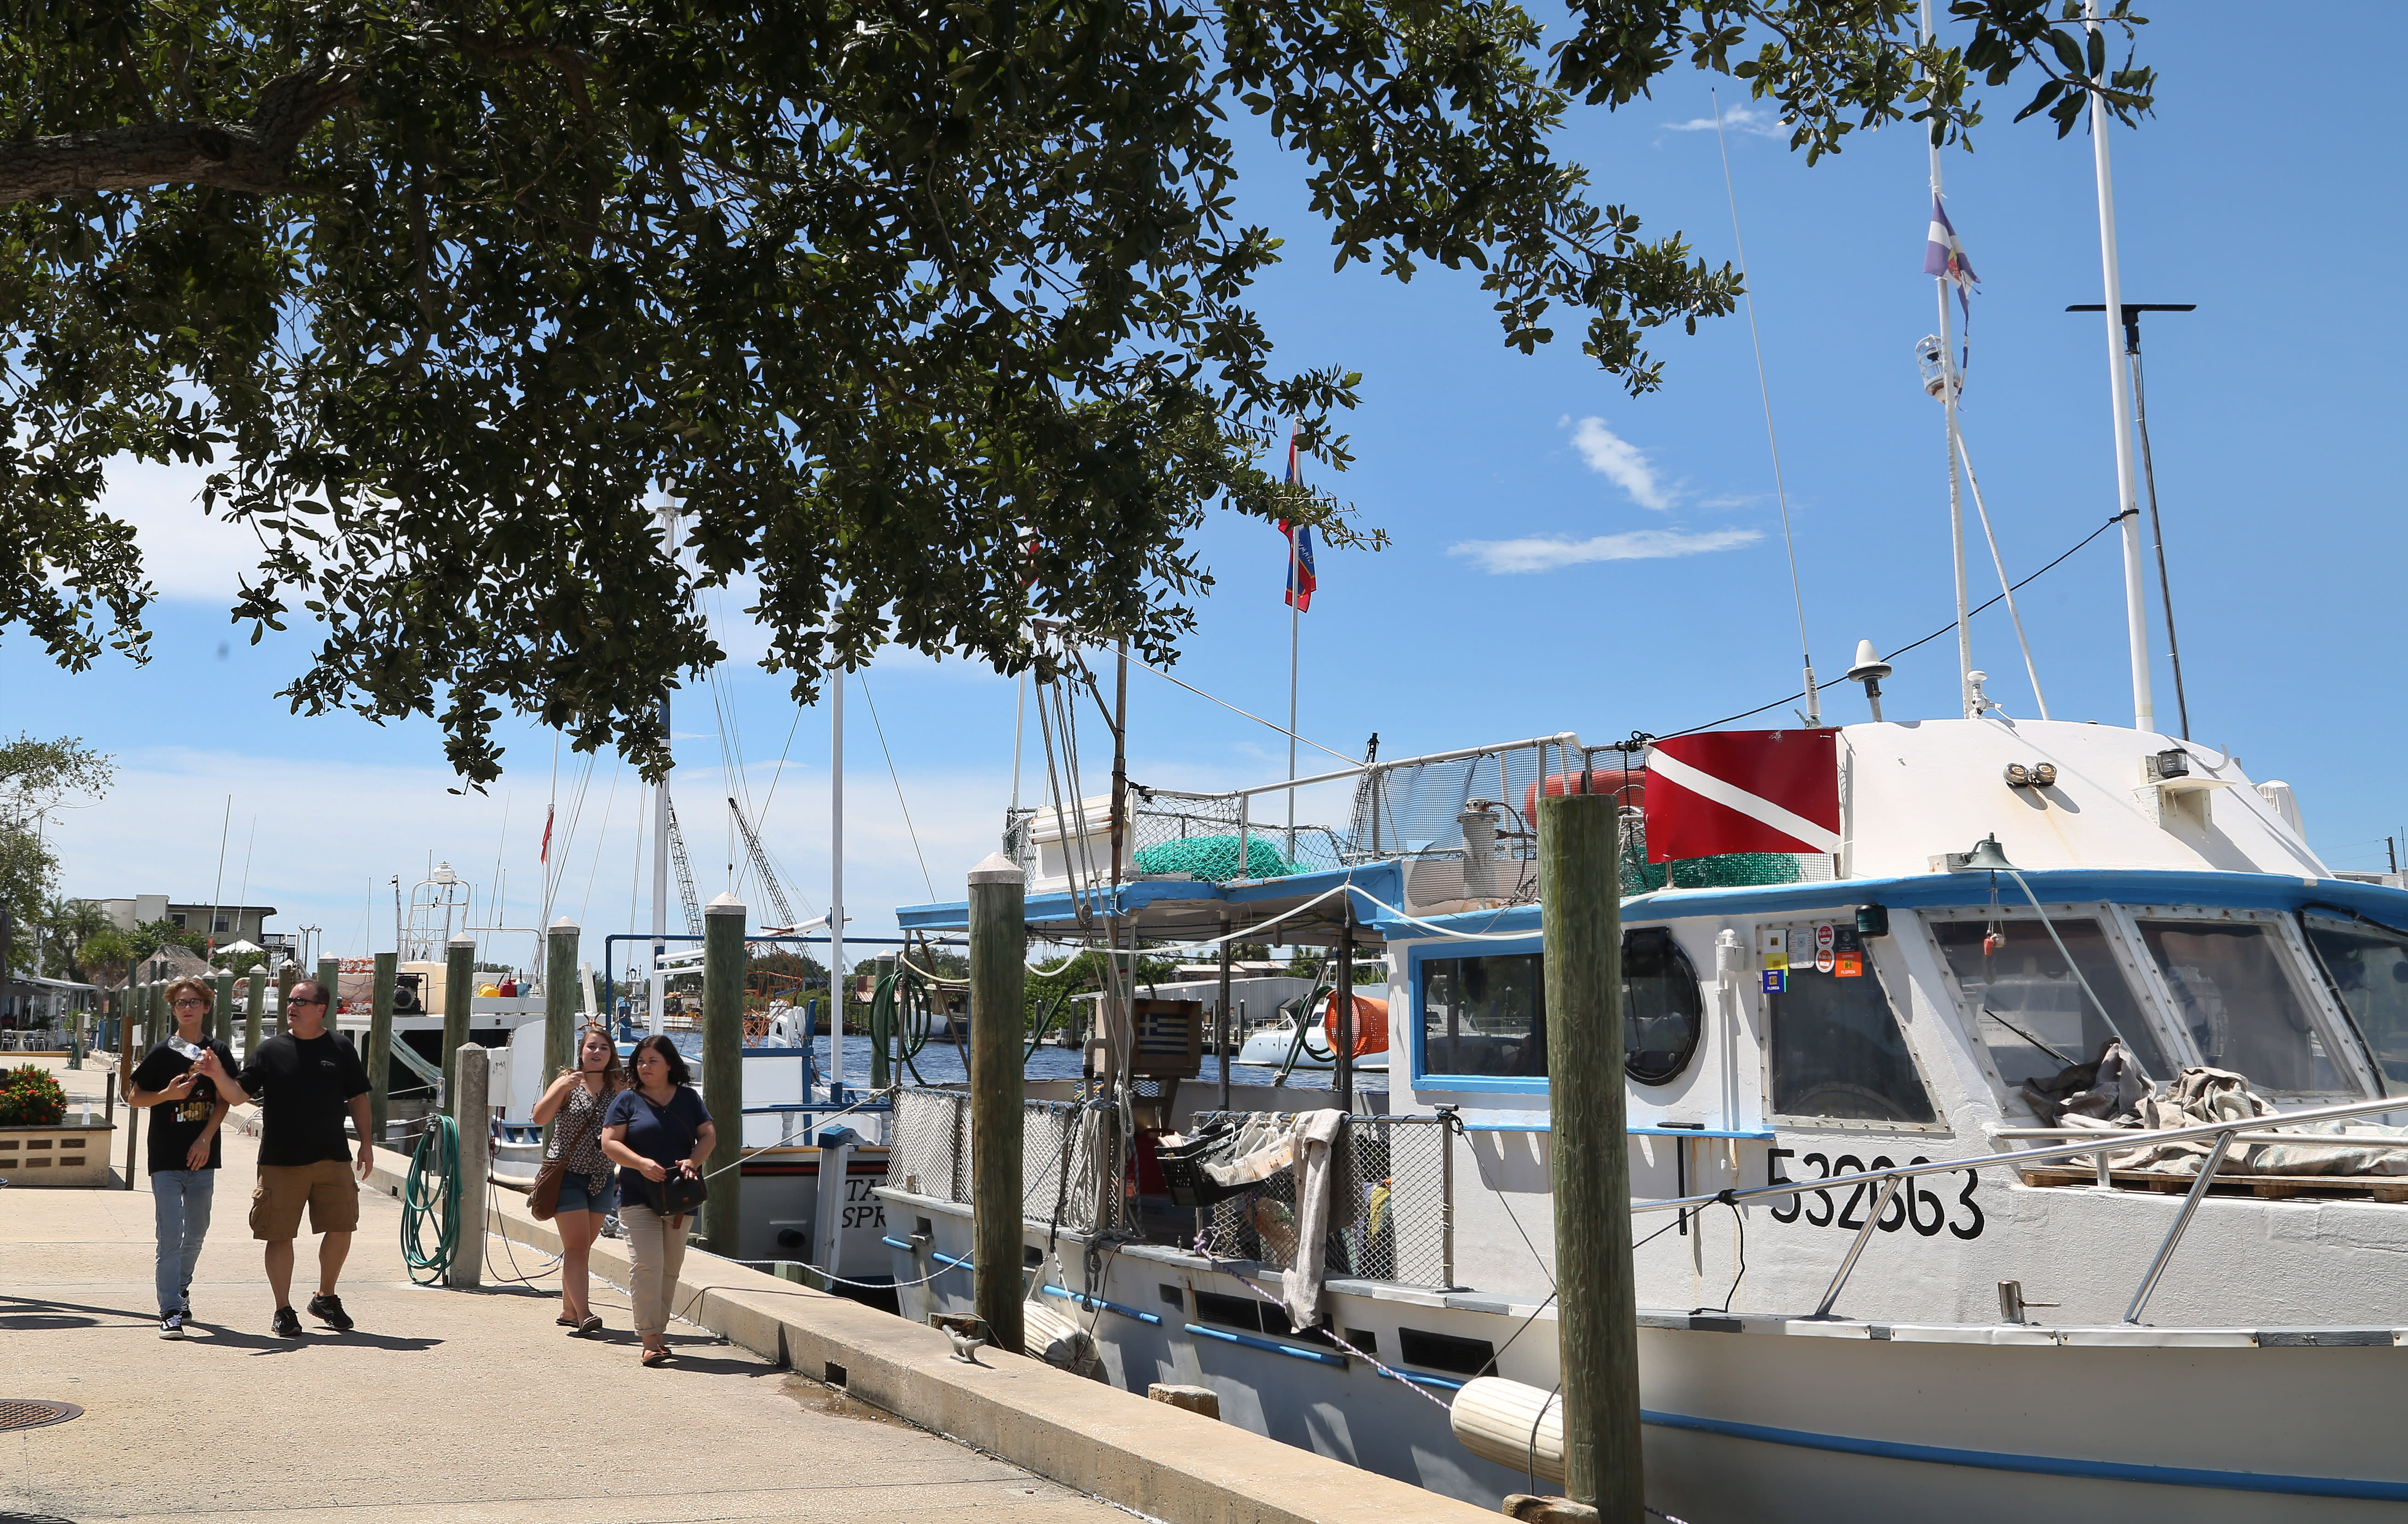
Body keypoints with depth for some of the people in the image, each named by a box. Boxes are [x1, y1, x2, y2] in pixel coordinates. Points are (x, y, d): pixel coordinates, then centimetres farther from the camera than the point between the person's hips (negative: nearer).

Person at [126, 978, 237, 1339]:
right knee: (170, 1236, -10)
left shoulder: (218, 1053, 6)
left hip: (203, 1156, 3)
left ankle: (181, 1289, 35)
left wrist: (205, 1139, -10)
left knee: (196, 1231, 14)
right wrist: (168, 1094, -15)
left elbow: (224, 1101, 3)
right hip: (166, 1159, -3)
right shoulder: (161, 1053, -1)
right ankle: (171, 1312, -10)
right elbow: (134, 1097, 3)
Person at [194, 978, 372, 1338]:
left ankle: (325, 1298, 23)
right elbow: (239, 1095, -3)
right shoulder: (270, 1051, 2)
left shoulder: (340, 1051, 6)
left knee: (340, 1228, 2)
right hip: (281, 1161, -1)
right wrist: (218, 1075, -22)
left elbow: (358, 1098, 12)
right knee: (280, 1236, 1)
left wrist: (365, 1144, 8)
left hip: (332, 1158, 1)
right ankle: (283, 1311, 13)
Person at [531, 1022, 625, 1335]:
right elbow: (540, 1117, -17)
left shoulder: (616, 1088, 5)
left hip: (601, 1177, 4)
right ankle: (583, 1313, -16)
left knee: (582, 1247, 10)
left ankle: (568, 1311, 21)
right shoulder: (568, 1082, -4)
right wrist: (563, 1087, -29)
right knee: (576, 1245, -11)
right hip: (567, 1173, -4)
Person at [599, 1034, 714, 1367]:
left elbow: (709, 1135, 7)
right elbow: (609, 1142, -4)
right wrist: (641, 1163, -20)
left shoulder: (688, 1098, 10)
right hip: (638, 1198, -3)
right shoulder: (627, 1100, 3)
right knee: (647, 1265, -14)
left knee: (671, 1268, 8)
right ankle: (650, 1339, -13)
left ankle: (658, 1331, 20)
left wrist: (694, 1161, -13)